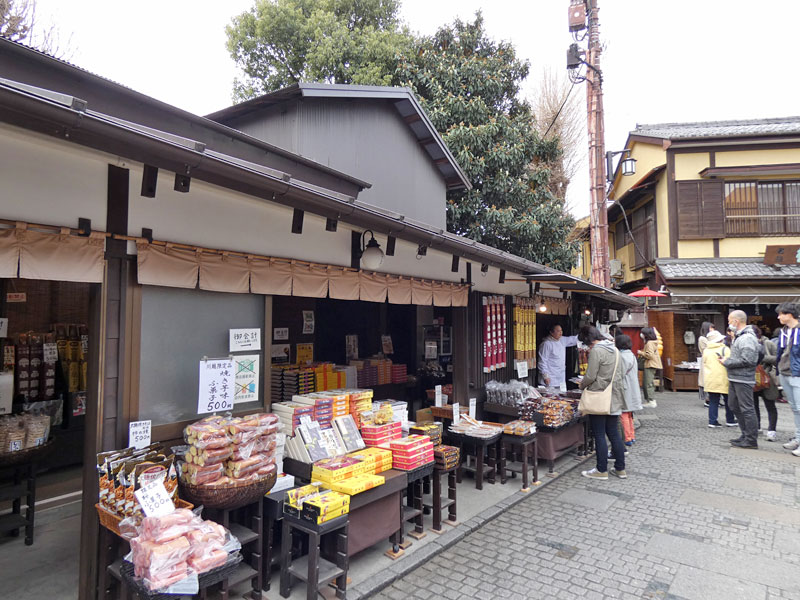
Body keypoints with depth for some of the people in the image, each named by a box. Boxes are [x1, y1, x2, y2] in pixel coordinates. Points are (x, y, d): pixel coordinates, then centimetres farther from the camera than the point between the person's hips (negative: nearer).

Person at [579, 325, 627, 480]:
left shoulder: (596, 351, -16)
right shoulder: (614, 349, 10)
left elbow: (590, 376, -17)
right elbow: (618, 373, 17)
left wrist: (582, 385, 4)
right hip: (614, 398, 8)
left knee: (599, 435, 2)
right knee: (614, 434, 15)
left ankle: (602, 470, 10)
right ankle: (620, 469, 21)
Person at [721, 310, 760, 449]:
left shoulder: (747, 338, -17)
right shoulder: (738, 337, 15)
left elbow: (746, 360, -24)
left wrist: (727, 362, -15)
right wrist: (726, 359, 6)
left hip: (743, 380, -10)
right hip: (735, 378, 10)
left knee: (746, 409, -2)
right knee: (734, 406, 17)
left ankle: (751, 440, 6)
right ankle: (746, 435, 27)